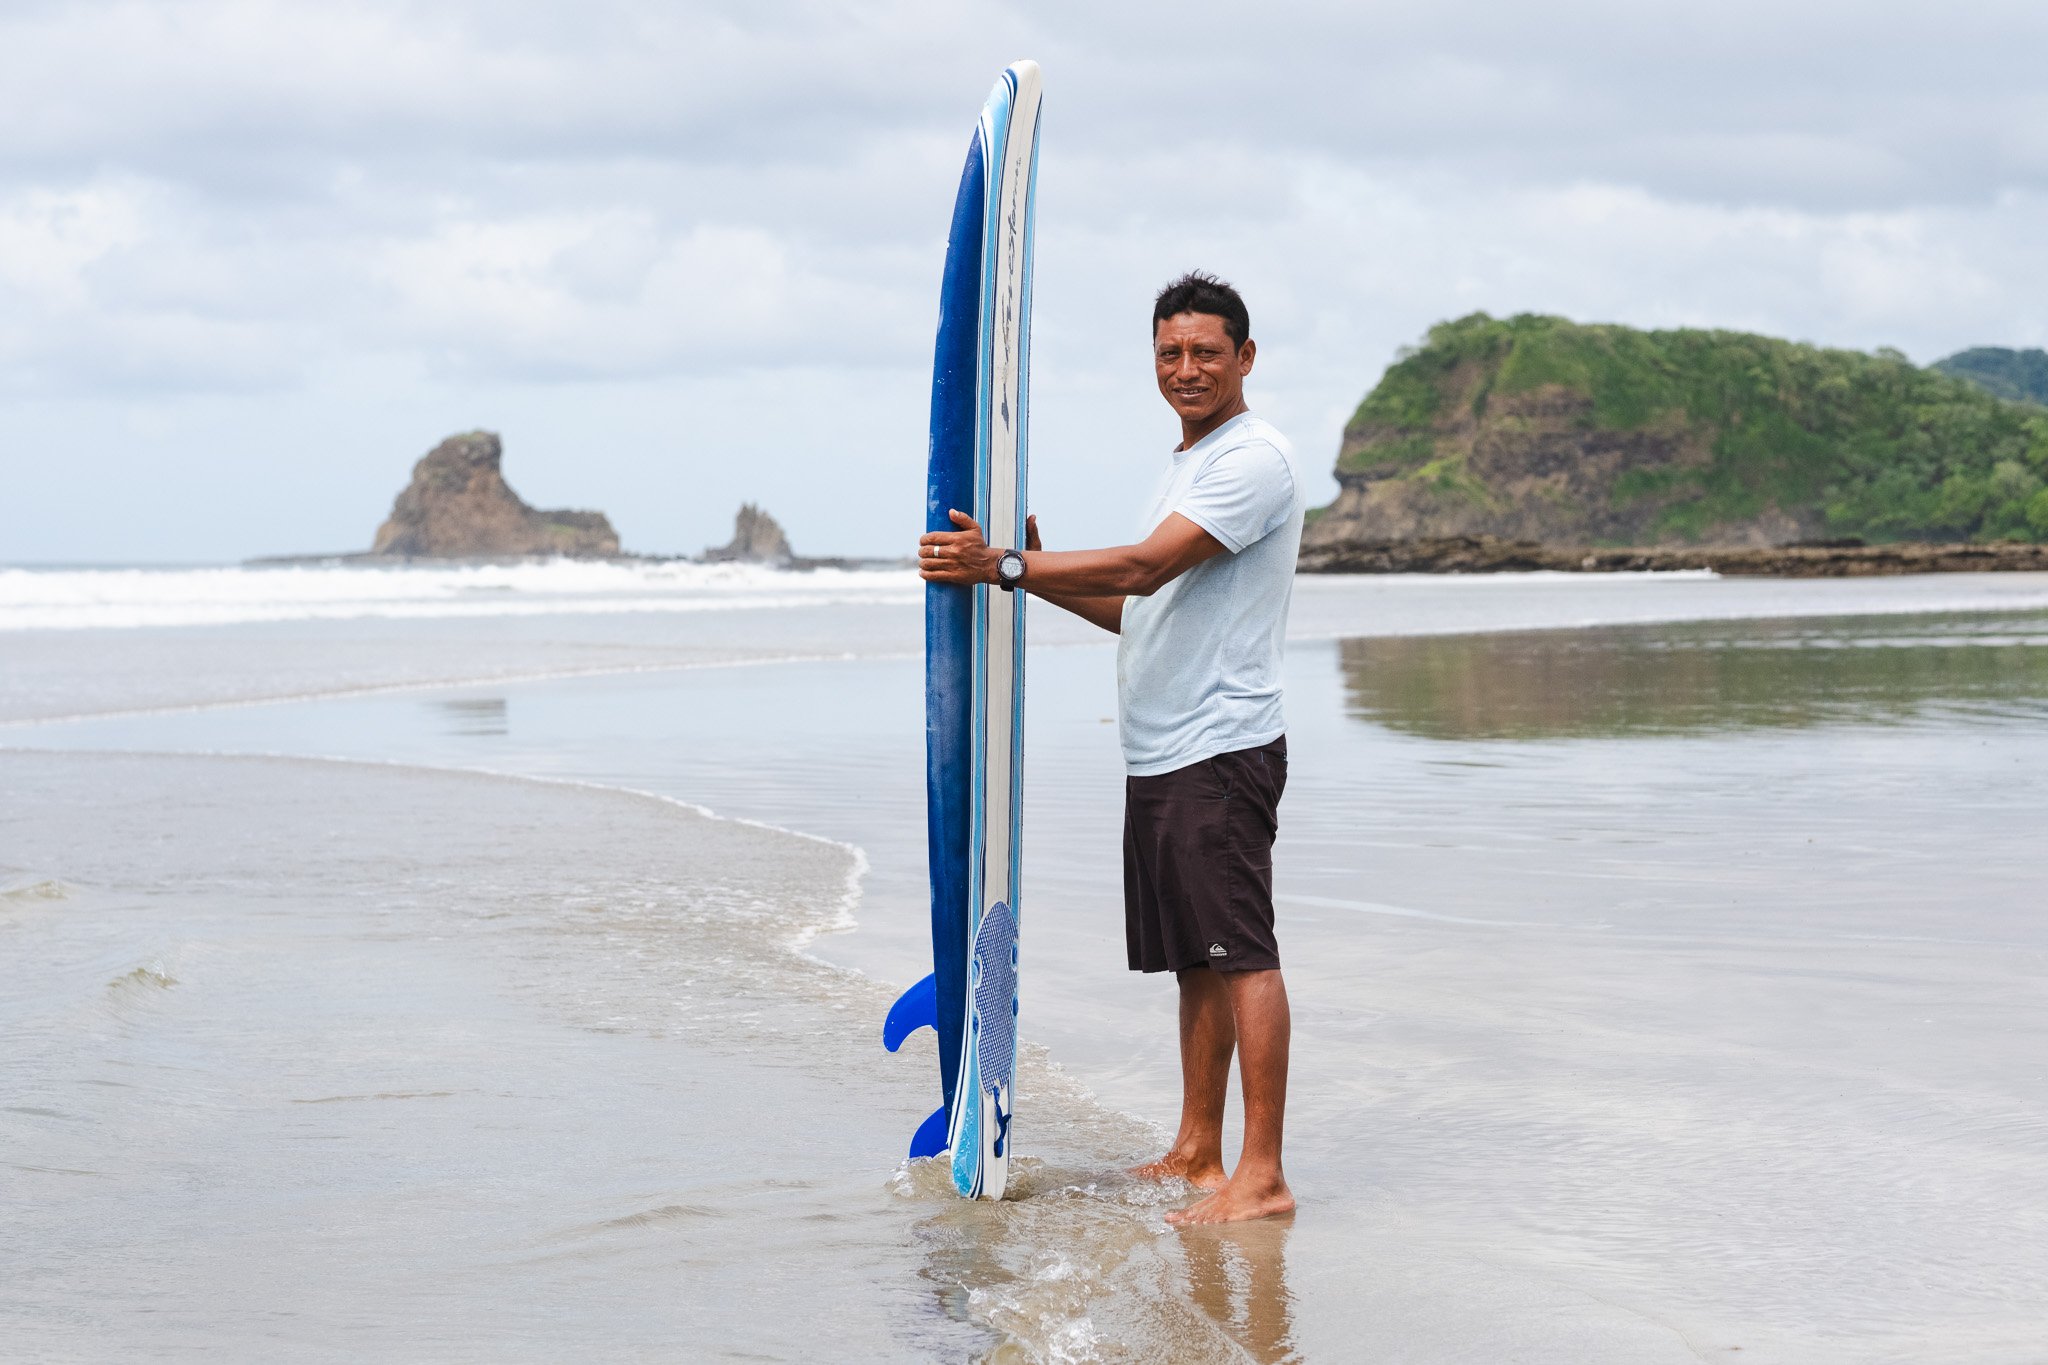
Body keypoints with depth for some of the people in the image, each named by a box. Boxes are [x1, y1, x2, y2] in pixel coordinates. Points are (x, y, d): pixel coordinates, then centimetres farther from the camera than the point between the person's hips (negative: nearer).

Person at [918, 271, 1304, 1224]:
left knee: (1242, 951, -11)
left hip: (1223, 749, -10)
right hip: (1161, 753, 10)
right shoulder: (1185, 465, 22)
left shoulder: (1253, 459, -11)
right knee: (1197, 957, 12)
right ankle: (1196, 1152, 17)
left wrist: (1003, 565, -21)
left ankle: (1262, 1174, -12)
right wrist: (1037, 575, 15)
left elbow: (1143, 569, -21)